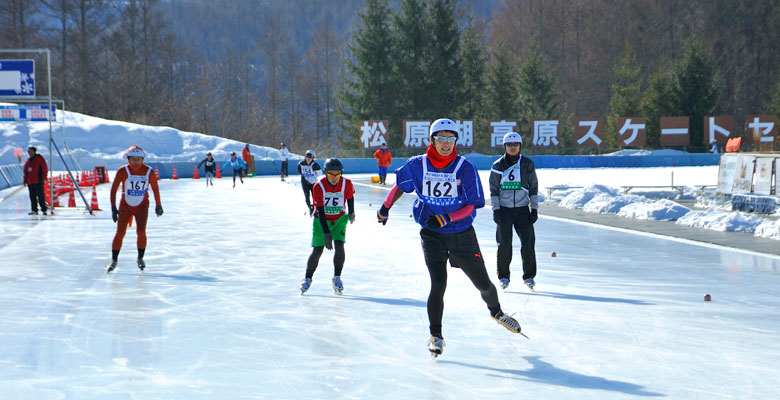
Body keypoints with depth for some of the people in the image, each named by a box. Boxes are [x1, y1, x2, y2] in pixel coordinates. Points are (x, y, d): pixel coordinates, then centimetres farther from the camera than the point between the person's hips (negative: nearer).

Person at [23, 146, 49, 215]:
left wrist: (44, 178, -12)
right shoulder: (28, 161, 17)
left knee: (40, 196, -7)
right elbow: (25, 172, 20)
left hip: (38, 182, -6)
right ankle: (34, 210, 11)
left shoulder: (40, 158, -1)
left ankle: (44, 209, -4)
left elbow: (45, 168, -5)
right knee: (32, 197, 6)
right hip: (30, 182, 6)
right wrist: (25, 180, 15)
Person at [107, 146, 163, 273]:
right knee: (120, 233, -5)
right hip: (125, 206, -1)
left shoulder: (148, 171, -9)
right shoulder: (123, 171, -14)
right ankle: (114, 260, 10)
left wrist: (158, 205, 12)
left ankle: (140, 258, 7)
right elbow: (114, 189, -10)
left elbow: (155, 188, 5)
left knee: (141, 231, -13)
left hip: (142, 206, 1)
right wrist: (113, 208, -15)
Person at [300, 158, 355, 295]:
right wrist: (326, 234, -27)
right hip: (321, 220, -2)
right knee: (317, 250, -7)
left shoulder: (347, 184, -15)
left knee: (339, 245, -18)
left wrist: (351, 213, 23)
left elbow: (350, 197, 9)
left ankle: (337, 278, -5)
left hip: (339, 219, 2)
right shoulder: (318, 187, -23)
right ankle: (308, 278, 13)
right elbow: (320, 212, -24)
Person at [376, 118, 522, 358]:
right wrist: (386, 207, 23)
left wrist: (447, 218, -24)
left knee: (483, 283, 10)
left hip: (462, 235, 1)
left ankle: (496, 312, 42)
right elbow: (400, 184, 15)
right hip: (432, 236, -1)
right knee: (438, 284, -16)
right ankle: (436, 336, -2)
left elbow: (473, 205, -11)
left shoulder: (465, 168, -10)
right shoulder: (418, 165, -6)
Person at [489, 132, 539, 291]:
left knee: (528, 242, -6)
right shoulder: (498, 166, 3)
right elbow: (494, 189, 4)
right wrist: (495, 210, -4)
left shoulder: (527, 164, 5)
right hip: (504, 209, -1)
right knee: (504, 244, -6)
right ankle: (503, 276, 7)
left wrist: (534, 209, 2)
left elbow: (533, 188, 8)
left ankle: (529, 276, 6)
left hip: (522, 208, 1)